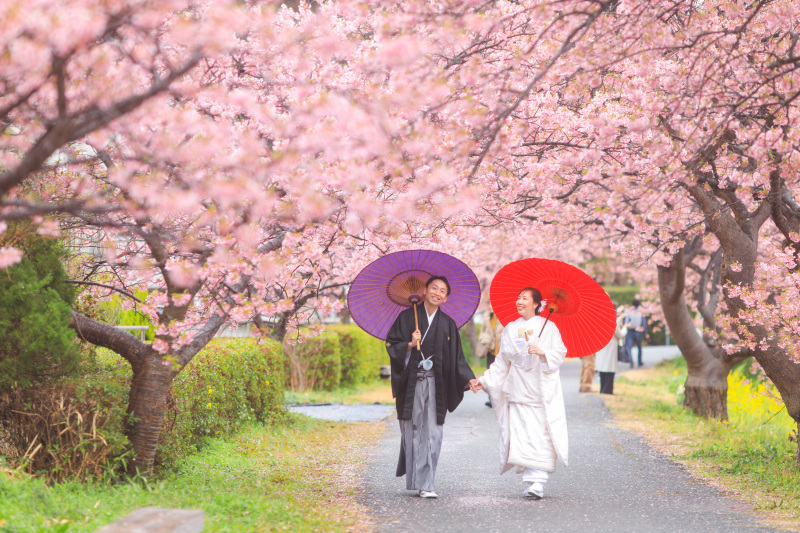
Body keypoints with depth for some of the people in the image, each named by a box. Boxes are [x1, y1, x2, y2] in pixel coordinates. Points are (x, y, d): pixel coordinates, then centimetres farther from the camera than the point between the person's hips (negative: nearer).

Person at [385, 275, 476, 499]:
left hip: (436, 384, 1)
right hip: (412, 382, -1)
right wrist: (410, 345, -17)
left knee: (432, 434, -5)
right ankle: (413, 479, 14)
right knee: (412, 431, 1)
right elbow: (392, 344, 1)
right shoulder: (407, 317, 5)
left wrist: (469, 379, -1)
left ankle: (425, 484, -5)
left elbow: (457, 357, 10)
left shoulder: (448, 324, 11)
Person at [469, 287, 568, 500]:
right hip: (518, 391, 3)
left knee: (541, 435, -10)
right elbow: (502, 362, 14)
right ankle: (531, 480, 1)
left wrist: (543, 352, -16)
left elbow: (560, 353, 2)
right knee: (521, 436, -5)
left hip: (542, 391, -3)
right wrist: (483, 380, 6)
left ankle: (539, 482, -14)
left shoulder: (547, 327, 3)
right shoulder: (510, 329, 13)